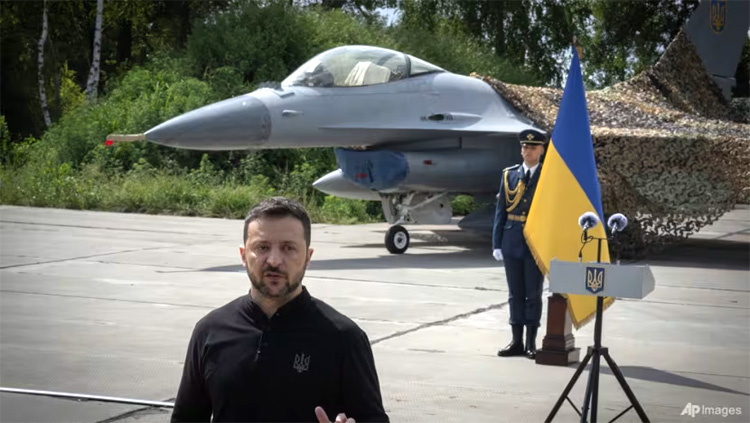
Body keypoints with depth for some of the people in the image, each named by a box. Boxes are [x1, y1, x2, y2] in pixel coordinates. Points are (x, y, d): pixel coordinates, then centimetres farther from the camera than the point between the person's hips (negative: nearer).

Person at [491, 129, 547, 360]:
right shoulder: (509, 175, 7)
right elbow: (500, 211, 7)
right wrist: (497, 243, 3)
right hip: (512, 242, 3)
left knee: (533, 294, 3)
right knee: (515, 294, 8)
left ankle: (531, 342, 10)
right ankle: (516, 341, 14)